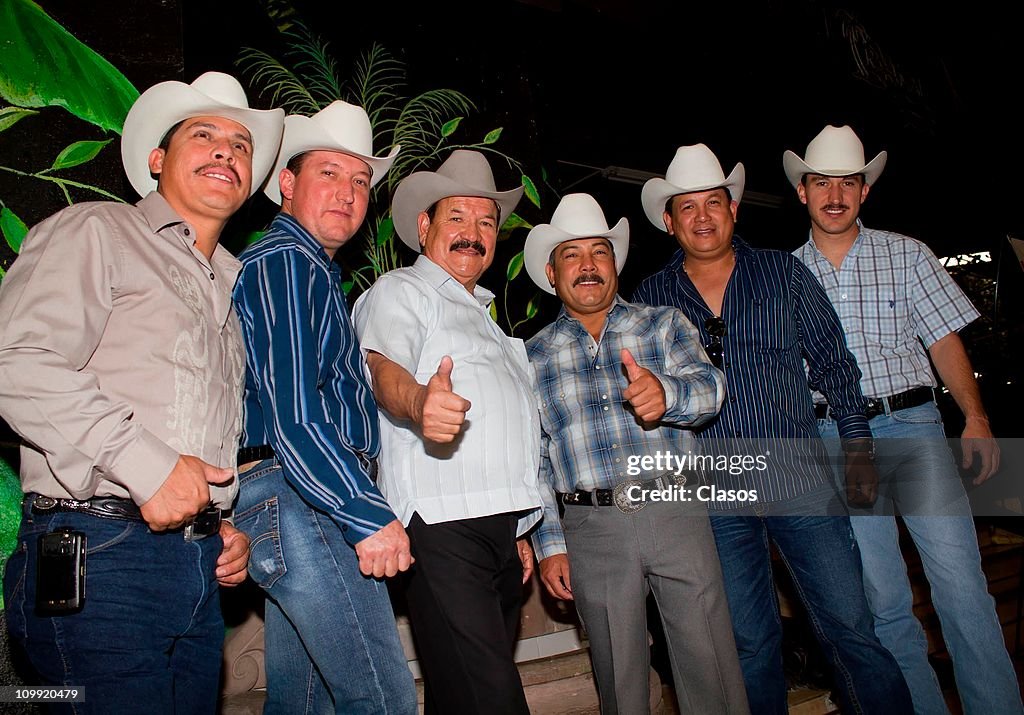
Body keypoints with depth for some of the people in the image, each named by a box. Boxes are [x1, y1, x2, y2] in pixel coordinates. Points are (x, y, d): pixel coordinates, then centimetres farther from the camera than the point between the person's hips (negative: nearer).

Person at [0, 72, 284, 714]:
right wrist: (146, 464, -19)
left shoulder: (235, 288, 21)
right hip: (99, 552, -6)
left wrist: (229, 526, 13)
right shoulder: (96, 232, 1)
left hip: (203, 568, 7)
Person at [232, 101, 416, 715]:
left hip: (303, 502, 10)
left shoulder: (314, 273, 23)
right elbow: (291, 411, -19)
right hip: (303, 501, -10)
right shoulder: (283, 261, -8)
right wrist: (370, 516, -20)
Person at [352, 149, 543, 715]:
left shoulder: (486, 312, 27)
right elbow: (384, 367, -18)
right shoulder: (401, 291, 4)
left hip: (502, 527, 8)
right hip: (442, 521, -7)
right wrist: (419, 401, -42)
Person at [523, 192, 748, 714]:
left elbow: (709, 388, -8)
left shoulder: (663, 323, 8)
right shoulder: (534, 356, 9)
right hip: (593, 529, 1)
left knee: (712, 669, 4)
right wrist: (549, 544, 2)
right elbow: (532, 456, 8)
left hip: (676, 511, 0)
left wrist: (665, 392, -31)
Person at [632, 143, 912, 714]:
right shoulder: (650, 300, 4)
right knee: (751, 642, 11)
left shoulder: (784, 272, 5)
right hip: (714, 496, 1)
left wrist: (859, 447, 2)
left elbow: (834, 362, 7)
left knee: (850, 628, 4)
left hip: (801, 480, 0)